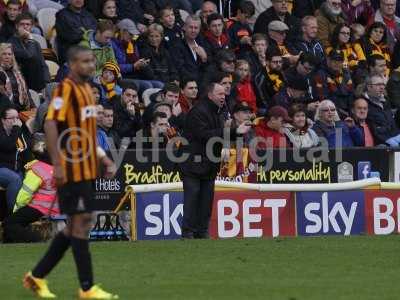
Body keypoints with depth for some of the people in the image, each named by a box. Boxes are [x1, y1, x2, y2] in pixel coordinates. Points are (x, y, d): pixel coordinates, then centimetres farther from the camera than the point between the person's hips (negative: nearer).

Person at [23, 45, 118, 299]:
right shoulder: (66, 89, -12)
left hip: (88, 168, 9)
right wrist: (57, 164, -24)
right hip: (72, 170, -9)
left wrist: (103, 159, 18)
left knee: (76, 225, 11)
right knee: (81, 221, -7)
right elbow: (50, 125, -19)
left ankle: (37, 276, 19)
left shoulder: (87, 89, 15)